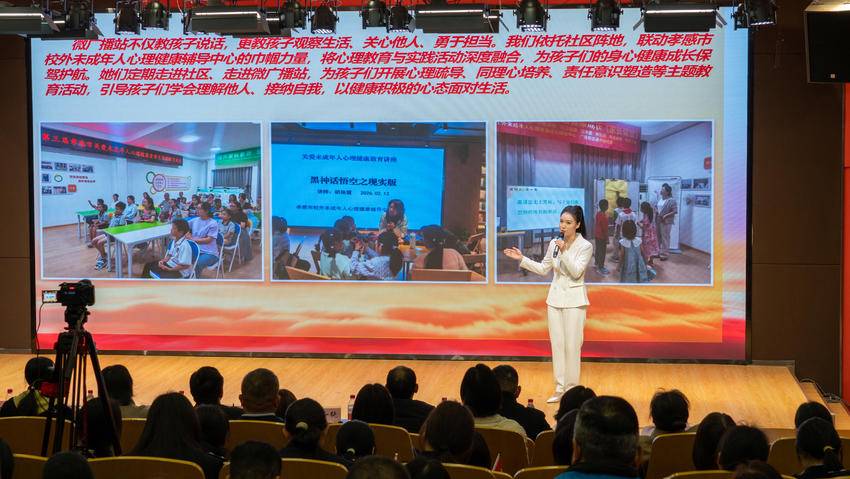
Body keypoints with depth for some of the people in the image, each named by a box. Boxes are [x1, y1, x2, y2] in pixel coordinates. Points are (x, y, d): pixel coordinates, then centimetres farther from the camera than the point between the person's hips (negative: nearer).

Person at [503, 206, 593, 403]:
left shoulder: (585, 246, -9)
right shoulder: (554, 243, 4)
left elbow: (576, 272, -17)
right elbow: (543, 269, 11)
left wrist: (564, 251, -26)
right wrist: (522, 259, 2)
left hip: (574, 299, -5)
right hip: (555, 297, 5)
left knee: (572, 345, -3)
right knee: (557, 344, 7)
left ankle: (571, 389, 5)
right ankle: (560, 389, 14)